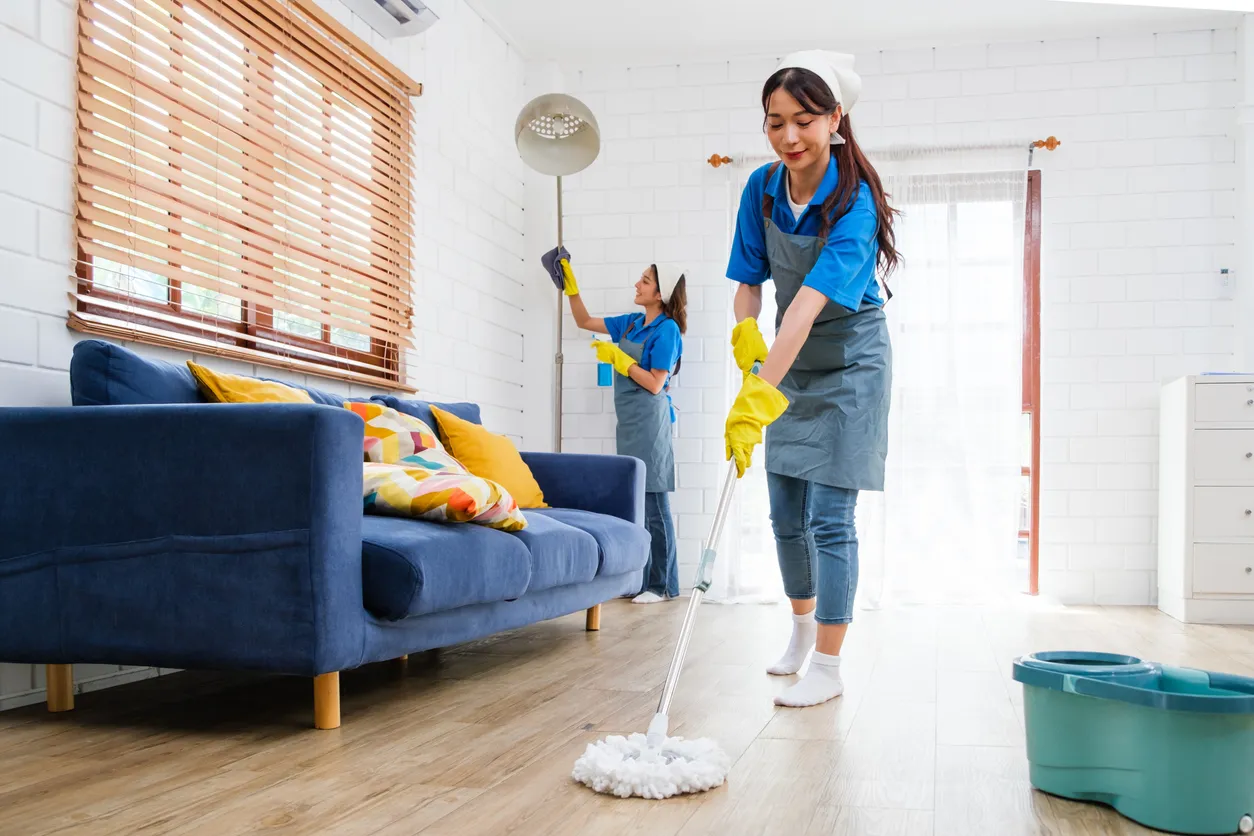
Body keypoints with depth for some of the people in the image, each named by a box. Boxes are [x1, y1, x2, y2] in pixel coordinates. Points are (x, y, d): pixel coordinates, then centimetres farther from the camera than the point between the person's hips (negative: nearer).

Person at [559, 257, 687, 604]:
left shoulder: (667, 329, -9)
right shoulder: (632, 324, 13)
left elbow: (655, 384, -13)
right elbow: (585, 321, 25)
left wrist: (618, 358, -11)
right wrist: (570, 284, 17)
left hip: (649, 422, -8)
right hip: (628, 422, 8)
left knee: (653, 503, -6)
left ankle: (663, 585, 1)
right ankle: (641, 579, 17)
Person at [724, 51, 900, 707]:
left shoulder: (854, 201, -26)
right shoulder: (762, 188, -7)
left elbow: (810, 303, -37)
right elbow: (749, 282, 0)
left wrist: (756, 397, -46)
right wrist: (745, 334, -23)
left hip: (849, 363, -6)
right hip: (790, 363, 6)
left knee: (829, 517, -7)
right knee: (786, 515, 13)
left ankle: (827, 667, 4)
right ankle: (802, 629, 35)